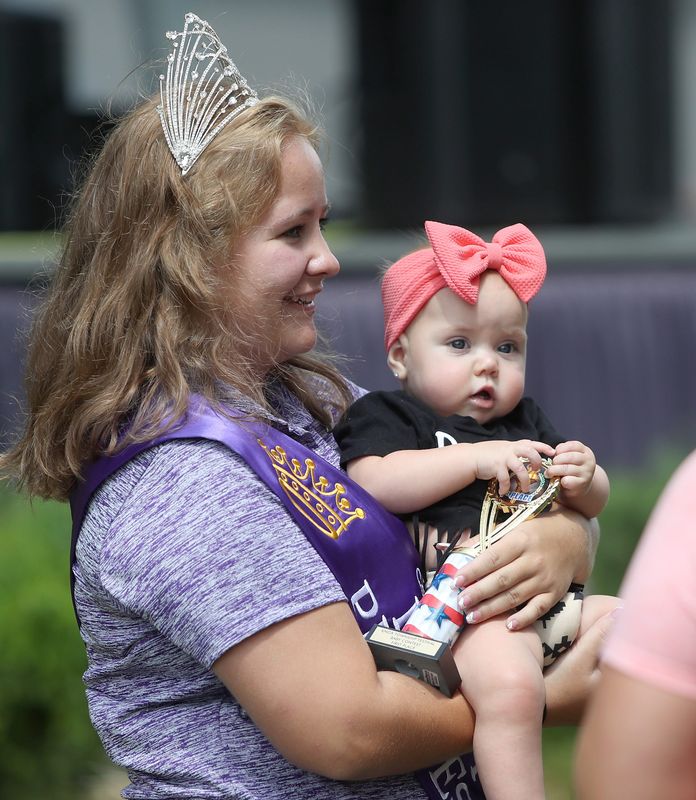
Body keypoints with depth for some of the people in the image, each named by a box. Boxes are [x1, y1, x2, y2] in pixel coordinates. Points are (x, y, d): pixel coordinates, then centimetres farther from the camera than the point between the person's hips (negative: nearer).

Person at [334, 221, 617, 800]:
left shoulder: (525, 421, 28)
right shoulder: (385, 416, 7)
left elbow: (595, 504, 29)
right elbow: (376, 483, -14)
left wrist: (584, 481, 3)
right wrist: (477, 458, -15)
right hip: (472, 612, -8)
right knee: (509, 686, -35)